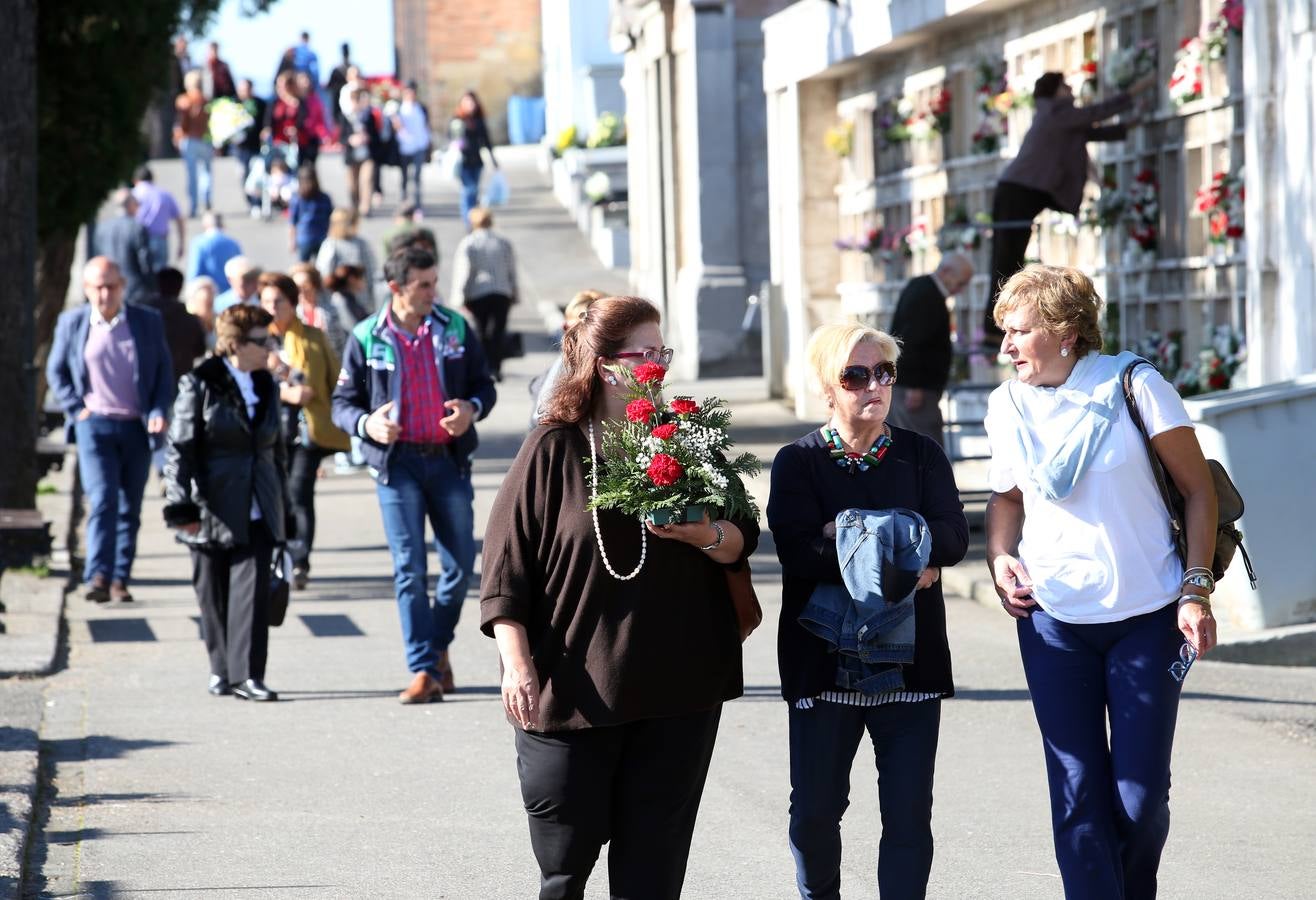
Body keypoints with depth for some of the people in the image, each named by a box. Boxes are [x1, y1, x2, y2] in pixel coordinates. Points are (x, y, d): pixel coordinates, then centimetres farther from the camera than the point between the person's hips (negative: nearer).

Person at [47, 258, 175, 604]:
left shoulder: (148, 322, 4)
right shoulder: (71, 323, 4)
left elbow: (164, 372, 9)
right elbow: (56, 371, 13)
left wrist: (159, 412, -5)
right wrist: (75, 408, 0)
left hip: (137, 428, 2)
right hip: (95, 425, -2)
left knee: (129, 508, 6)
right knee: (102, 500, -16)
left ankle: (120, 579, 13)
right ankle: (97, 577, -22)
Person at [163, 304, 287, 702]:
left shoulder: (265, 385, 13)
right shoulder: (200, 384, -4)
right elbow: (180, 449, -7)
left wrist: (279, 502, 20)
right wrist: (182, 507, -13)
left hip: (256, 511, 3)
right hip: (213, 510, -3)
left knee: (253, 590, -8)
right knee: (213, 595, 6)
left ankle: (246, 675, -10)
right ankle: (222, 669, 20)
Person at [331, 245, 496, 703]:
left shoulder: (455, 330, 5)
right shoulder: (366, 338, 1)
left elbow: (484, 385, 13)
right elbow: (342, 402, 6)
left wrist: (472, 409, -10)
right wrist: (365, 423, -15)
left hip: (449, 460, 2)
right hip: (397, 463, -2)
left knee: (460, 564, 5)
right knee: (410, 569, -6)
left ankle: (438, 646, 29)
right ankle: (424, 671, -4)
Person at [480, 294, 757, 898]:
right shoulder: (554, 450, -2)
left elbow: (741, 540, 9)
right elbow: (506, 565, -3)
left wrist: (705, 535, -14)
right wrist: (516, 663, -10)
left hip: (678, 689, 3)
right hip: (574, 686, -3)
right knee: (567, 847, 2)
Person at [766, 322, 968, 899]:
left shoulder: (921, 455, 8)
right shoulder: (798, 462, 2)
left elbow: (953, 538, -7)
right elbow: (799, 552, -13)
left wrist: (854, 534, -17)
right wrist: (902, 568, -17)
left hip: (909, 657, 1)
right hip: (824, 657, -1)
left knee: (909, 814, -4)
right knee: (815, 811, 2)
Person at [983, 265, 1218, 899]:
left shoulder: (1133, 386, -9)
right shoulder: (1008, 406, 3)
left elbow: (1199, 489, -4)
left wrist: (1196, 591, -10)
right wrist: (1000, 558, -1)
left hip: (1147, 617, -3)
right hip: (1053, 619, 3)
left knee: (1141, 795, -2)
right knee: (1078, 797, -1)